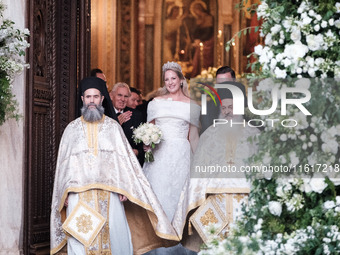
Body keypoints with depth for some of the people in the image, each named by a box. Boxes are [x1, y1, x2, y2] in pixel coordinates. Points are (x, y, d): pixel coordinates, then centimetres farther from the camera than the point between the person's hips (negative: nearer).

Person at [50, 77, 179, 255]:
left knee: (114, 237, -7)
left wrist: (124, 188, -4)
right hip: (79, 193, 0)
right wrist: (66, 193, 3)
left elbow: (124, 157, 6)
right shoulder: (72, 128, 12)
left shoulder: (113, 127, 10)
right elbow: (64, 162, 11)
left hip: (109, 192, 0)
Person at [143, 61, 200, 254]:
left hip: (180, 155, -1)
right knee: (157, 194, -2)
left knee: (177, 195, -1)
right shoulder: (156, 102, 10)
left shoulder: (191, 105, 7)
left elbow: (193, 135, 8)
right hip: (158, 154, 1)